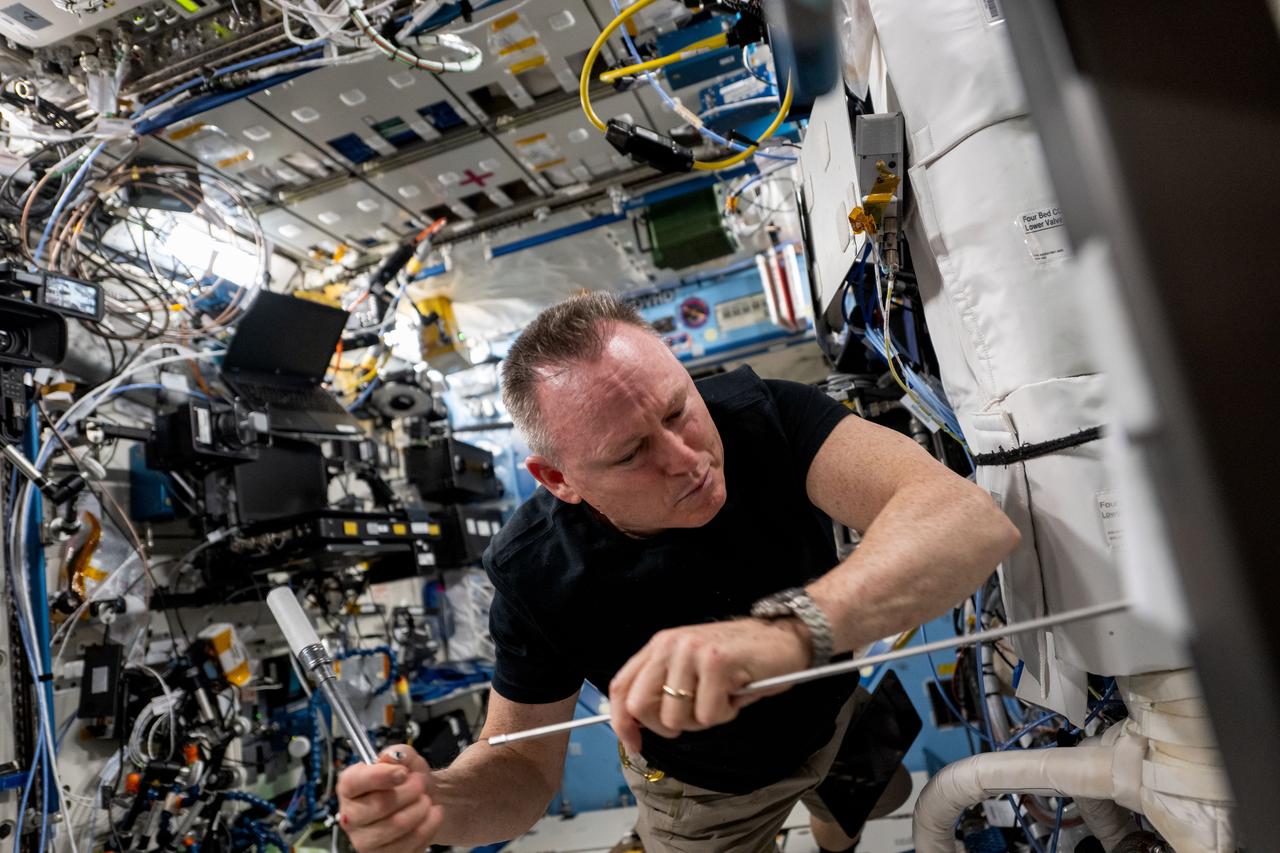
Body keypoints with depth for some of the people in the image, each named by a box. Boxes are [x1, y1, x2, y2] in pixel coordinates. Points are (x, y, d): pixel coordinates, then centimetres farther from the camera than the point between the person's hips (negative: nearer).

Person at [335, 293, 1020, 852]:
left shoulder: (758, 414, -33)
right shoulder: (534, 576, -31)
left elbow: (974, 521, -46)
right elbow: (523, 761, -17)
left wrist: (790, 628, -63)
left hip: (835, 713, 3)